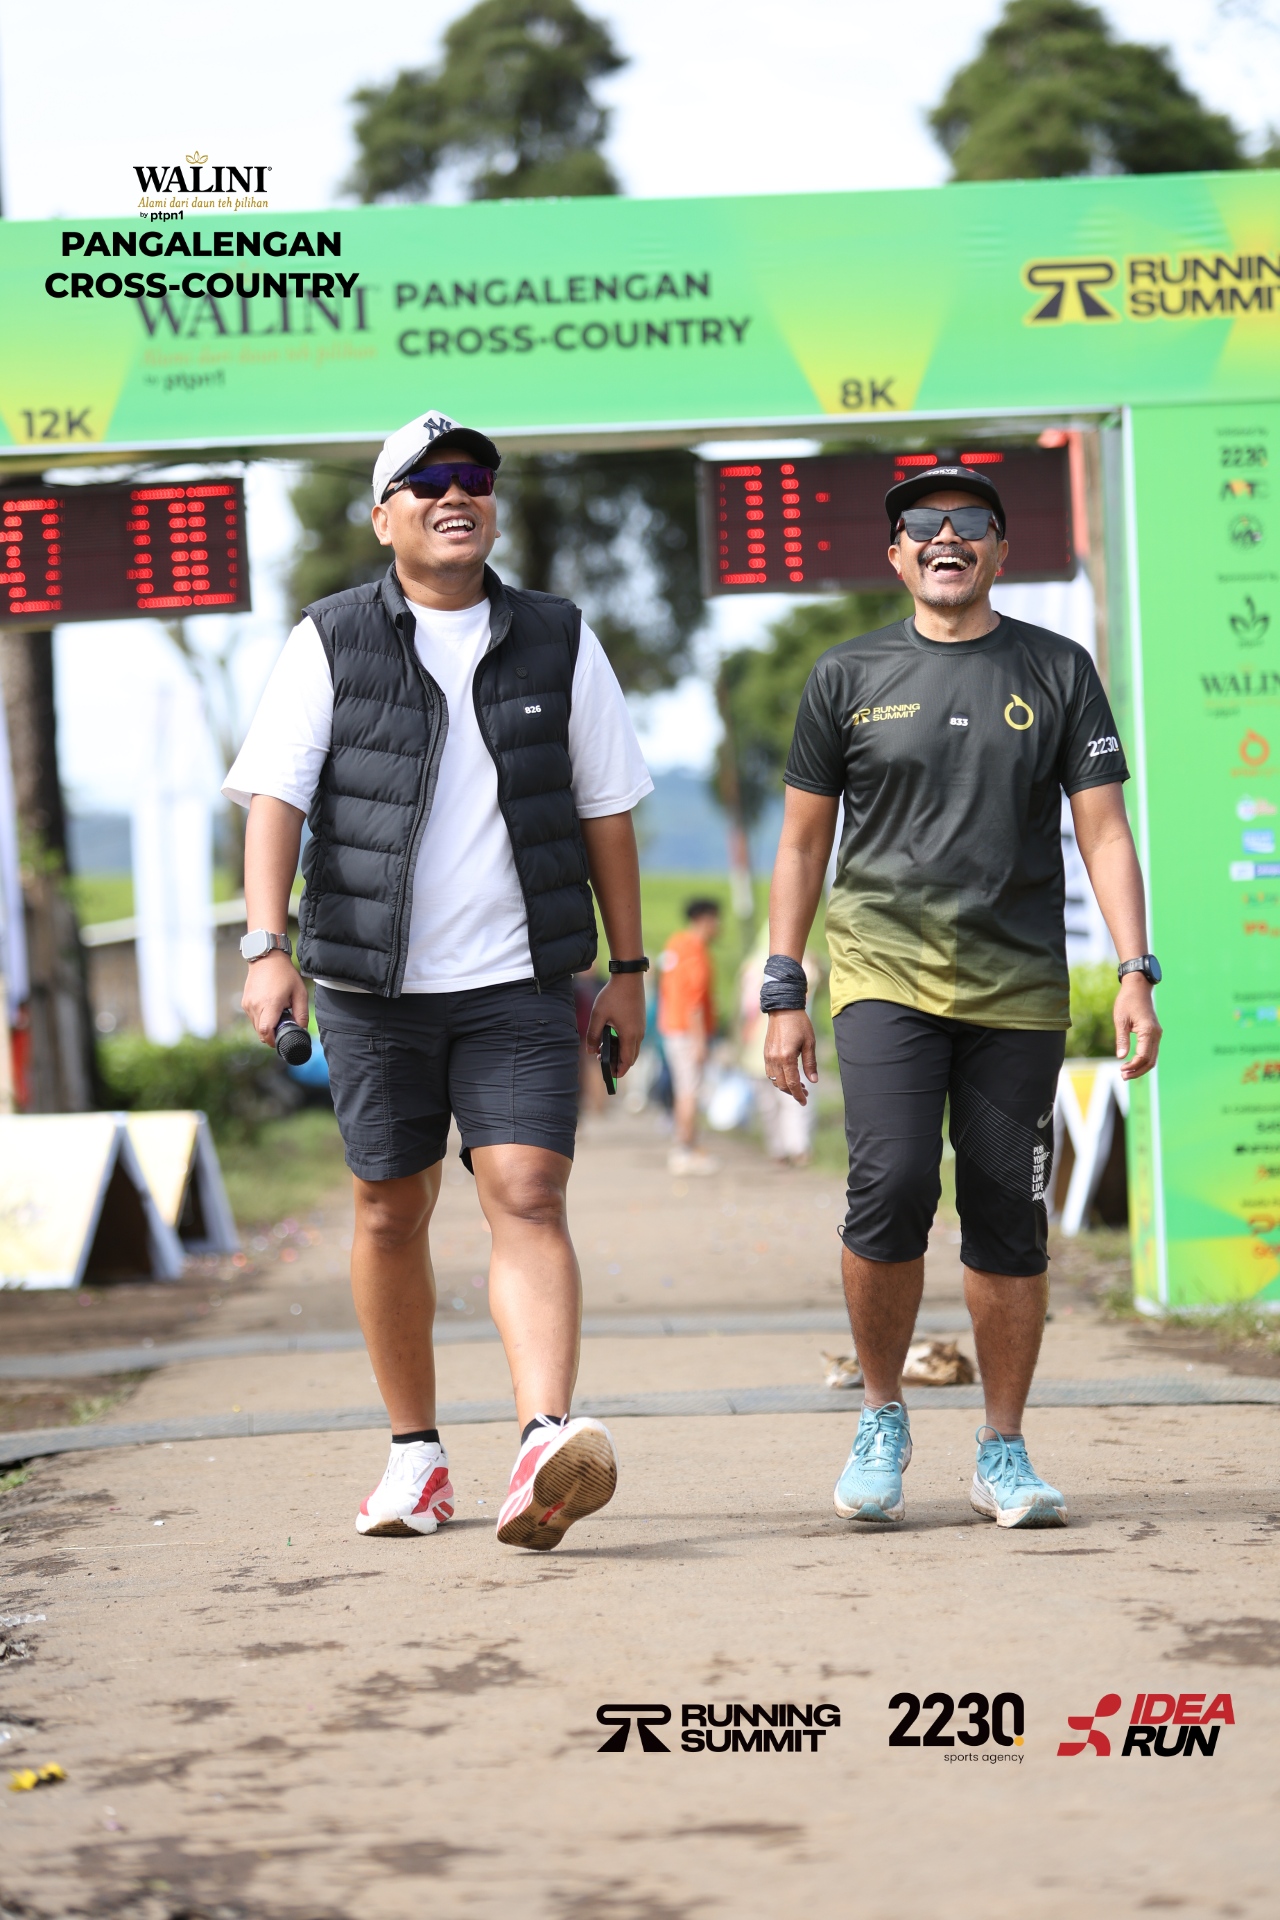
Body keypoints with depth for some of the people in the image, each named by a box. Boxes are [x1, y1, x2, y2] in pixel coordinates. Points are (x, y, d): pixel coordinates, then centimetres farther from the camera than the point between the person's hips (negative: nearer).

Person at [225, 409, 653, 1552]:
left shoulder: (558, 643, 7)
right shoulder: (331, 644, 2)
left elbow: (605, 812, 11)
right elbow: (275, 796, -5)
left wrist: (627, 967, 9)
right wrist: (269, 946, -17)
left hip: (521, 984, 0)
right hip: (373, 984, 0)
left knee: (528, 1199, -14)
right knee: (392, 1214, 7)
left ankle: (547, 1442, -27)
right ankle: (415, 1454, 21)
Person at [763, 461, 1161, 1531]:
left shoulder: (1058, 672, 9)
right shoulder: (849, 678, 8)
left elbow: (1104, 831, 5)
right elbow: (803, 842, 12)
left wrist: (1136, 973, -7)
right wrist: (783, 994, 6)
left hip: (1018, 989, 1)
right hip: (885, 970, -1)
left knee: (1009, 1221, 0)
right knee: (892, 1189, -17)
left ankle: (1005, 1454, 13)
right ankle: (883, 1420, 4)